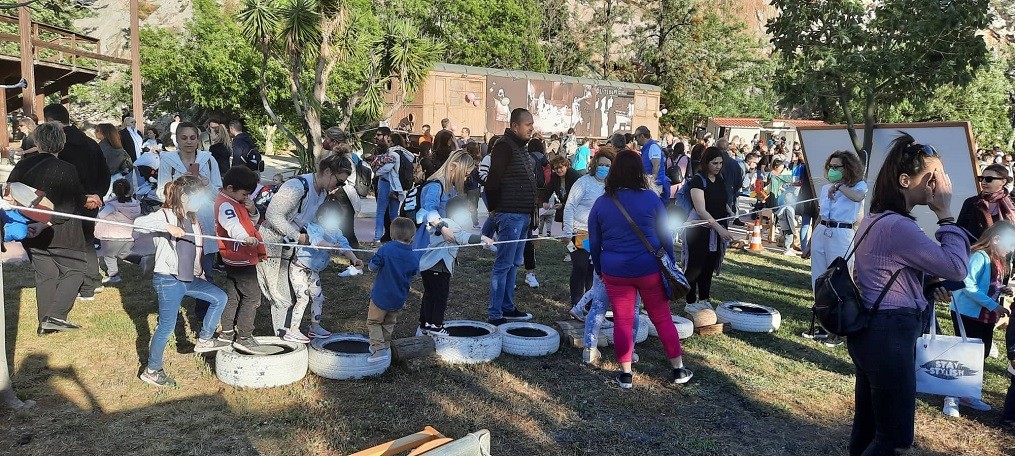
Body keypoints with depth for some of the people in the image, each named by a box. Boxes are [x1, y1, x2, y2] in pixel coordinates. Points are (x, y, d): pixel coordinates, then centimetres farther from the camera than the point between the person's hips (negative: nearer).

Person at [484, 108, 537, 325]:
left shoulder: (521, 147, 16)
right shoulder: (505, 146, -13)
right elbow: (493, 181, -18)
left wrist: (531, 210, 15)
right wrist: (496, 208, -9)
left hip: (523, 215, 10)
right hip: (510, 215, -10)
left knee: (514, 263, 15)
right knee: (504, 264, -5)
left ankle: (508, 307, 26)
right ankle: (495, 314, 1)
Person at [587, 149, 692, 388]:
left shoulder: (601, 203, -1)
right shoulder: (651, 198, -6)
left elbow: (594, 243, 5)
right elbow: (665, 235, 0)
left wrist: (599, 269, 17)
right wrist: (670, 262, 12)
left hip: (615, 271, 1)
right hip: (649, 268, 0)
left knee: (622, 322, 9)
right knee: (663, 318, 11)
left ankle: (626, 374, 16)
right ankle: (679, 369, 21)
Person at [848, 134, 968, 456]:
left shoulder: (875, 219, 13)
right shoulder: (898, 226, -20)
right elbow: (957, 268, -18)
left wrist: (931, 285, 4)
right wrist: (945, 215, -12)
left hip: (870, 330, 10)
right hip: (889, 335, -10)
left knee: (868, 426, 18)